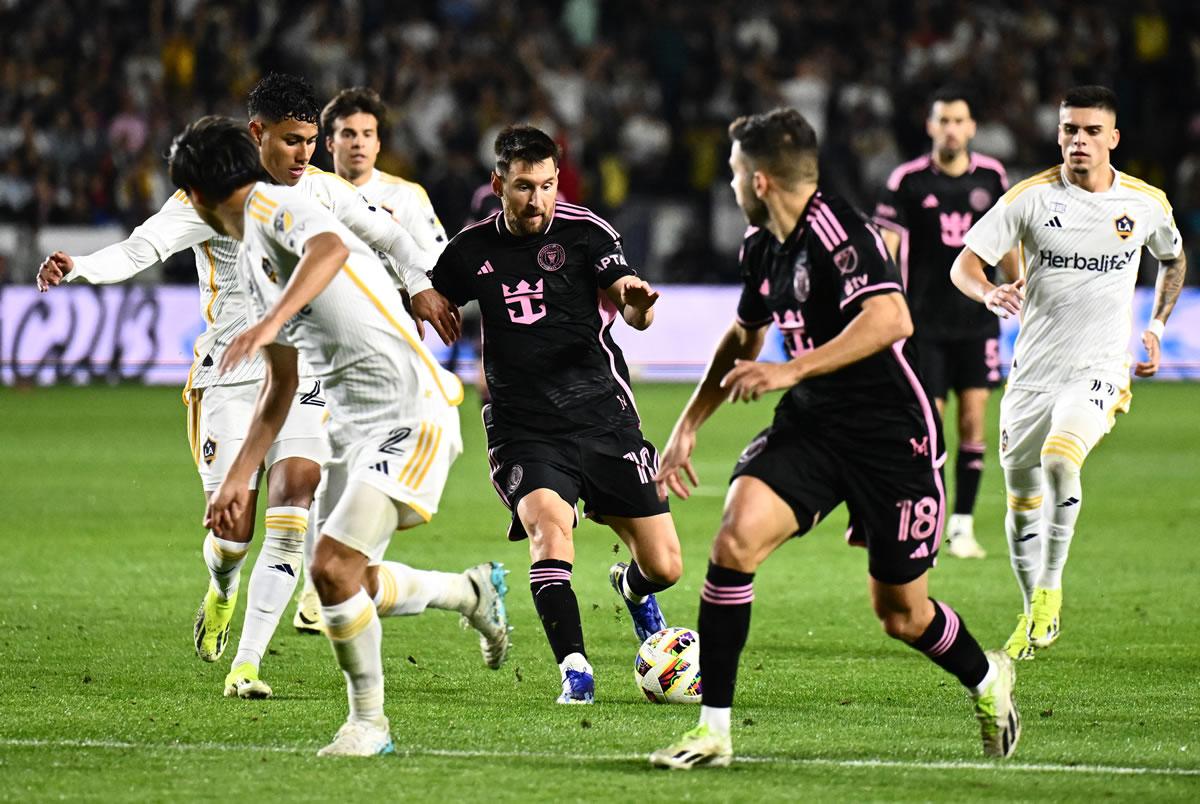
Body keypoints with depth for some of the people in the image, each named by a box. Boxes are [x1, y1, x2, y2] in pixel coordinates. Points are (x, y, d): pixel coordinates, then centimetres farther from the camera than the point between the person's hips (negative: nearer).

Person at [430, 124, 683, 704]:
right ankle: (574, 668, -26)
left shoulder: (586, 232, -4)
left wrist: (637, 301, -39)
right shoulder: (472, 249, 3)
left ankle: (633, 588, 38)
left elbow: (633, 312, -17)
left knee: (665, 568, 0)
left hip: (602, 416, 0)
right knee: (549, 525, -30)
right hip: (522, 431, 0)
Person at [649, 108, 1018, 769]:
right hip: (811, 425, 7)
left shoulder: (836, 231, -21)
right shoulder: (761, 244, 7)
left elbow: (892, 319, -36)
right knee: (736, 535, -19)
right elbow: (744, 338, 24)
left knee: (900, 614, 4)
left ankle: (986, 680, 39)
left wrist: (793, 370, -38)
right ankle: (713, 729, -13)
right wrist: (688, 426, 20)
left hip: (893, 434, -7)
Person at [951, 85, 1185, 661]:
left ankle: (1051, 589, -15)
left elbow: (1173, 258, 23)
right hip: (1033, 370, 2)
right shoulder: (1031, 197, -5)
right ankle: (1033, 613, 27)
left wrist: (1157, 325, 14)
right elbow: (964, 263, -7)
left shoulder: (1146, 203, 1)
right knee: (1022, 501, 8)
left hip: (1099, 370, -2)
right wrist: (989, 293, -29)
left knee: (1059, 459, -29)